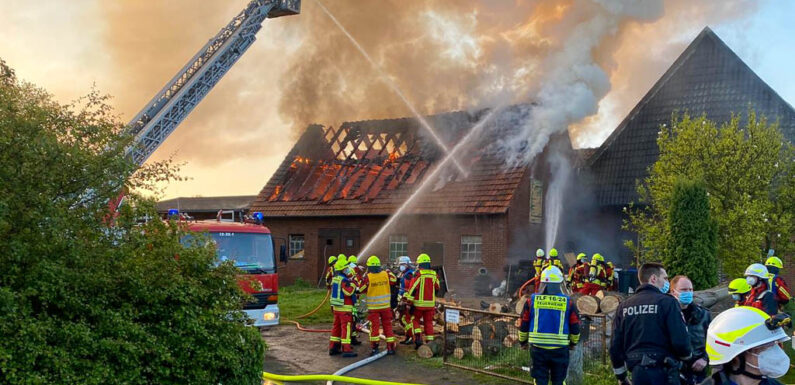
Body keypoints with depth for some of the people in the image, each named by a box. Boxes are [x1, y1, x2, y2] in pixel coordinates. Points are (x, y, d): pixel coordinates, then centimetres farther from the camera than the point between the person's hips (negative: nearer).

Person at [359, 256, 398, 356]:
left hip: (373, 307, -3)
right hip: (386, 306, 3)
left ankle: (374, 347, 3)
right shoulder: (386, 274, -4)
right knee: (388, 326, 11)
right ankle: (391, 347, 13)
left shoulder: (367, 277, -13)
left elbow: (361, 289, -2)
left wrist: (363, 278, 11)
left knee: (374, 326, 5)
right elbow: (394, 281, 14)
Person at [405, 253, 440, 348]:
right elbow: (437, 288, 15)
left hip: (419, 303, -3)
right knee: (429, 322, 11)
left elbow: (413, 288, -13)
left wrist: (409, 301, -7)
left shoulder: (418, 274, -12)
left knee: (416, 320, 12)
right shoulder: (434, 274, 3)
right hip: (430, 303, 3)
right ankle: (430, 341, 9)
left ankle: (418, 337, -4)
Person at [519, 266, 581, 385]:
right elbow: (575, 328, 2)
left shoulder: (532, 300, -2)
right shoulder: (568, 302, -4)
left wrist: (522, 342, 22)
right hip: (560, 350, 0)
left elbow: (524, 325, 4)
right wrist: (573, 343, 22)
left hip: (538, 348, 0)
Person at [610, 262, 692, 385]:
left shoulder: (623, 306, 10)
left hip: (637, 372, 5)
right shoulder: (667, 302, -6)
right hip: (663, 372, -5)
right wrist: (687, 358, 10)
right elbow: (680, 341, -12)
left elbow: (615, 346, 10)